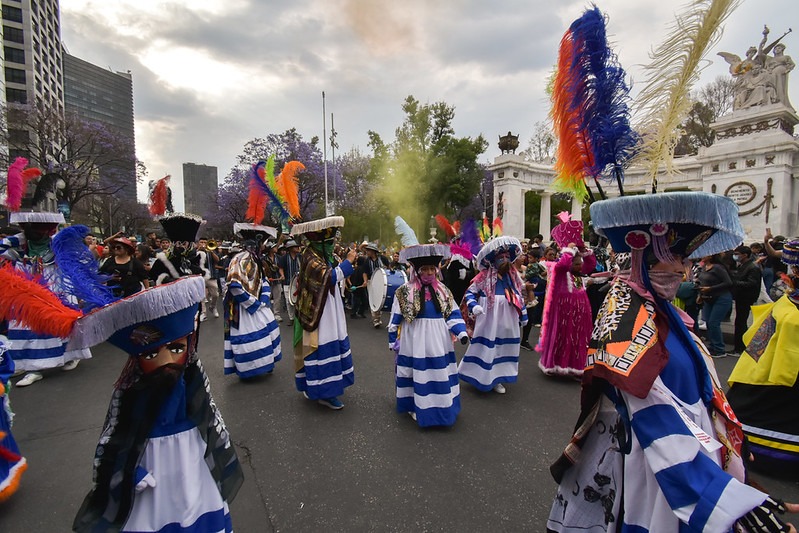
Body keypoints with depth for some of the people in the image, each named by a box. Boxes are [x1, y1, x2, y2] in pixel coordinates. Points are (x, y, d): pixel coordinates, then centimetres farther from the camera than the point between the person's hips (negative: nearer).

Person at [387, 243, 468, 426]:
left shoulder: (443, 290, 3)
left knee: (440, 375, 14)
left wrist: (461, 332, -11)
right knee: (419, 374, 8)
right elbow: (395, 319, -2)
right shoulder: (405, 291, -8)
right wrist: (393, 340, 1)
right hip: (415, 341, -3)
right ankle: (417, 407, 27)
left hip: (438, 341, 4)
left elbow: (453, 313, 3)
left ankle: (441, 407, 33)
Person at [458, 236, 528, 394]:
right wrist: (474, 306, -23)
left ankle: (496, 378, 26)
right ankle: (481, 376, 17)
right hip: (488, 319, -5)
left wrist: (523, 315, 18)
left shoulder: (513, 275, 6)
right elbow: (470, 292, -7)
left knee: (504, 347, 12)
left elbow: (519, 296, 15)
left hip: (508, 320, 6)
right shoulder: (485, 275, -11)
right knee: (486, 347, 2)